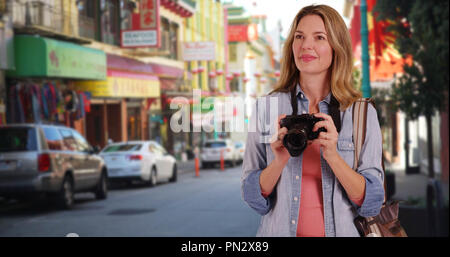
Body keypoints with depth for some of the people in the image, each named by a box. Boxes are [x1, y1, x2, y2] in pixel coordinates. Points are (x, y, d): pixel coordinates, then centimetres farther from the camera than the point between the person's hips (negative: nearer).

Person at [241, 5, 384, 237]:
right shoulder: (265, 108, -4)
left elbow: (372, 204, -8)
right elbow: (253, 197, -4)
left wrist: (333, 156, -21)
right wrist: (280, 161, -21)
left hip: (341, 230, 0)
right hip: (279, 230, 0)